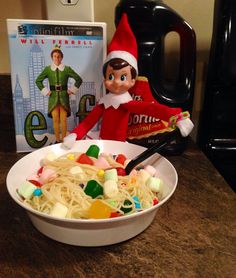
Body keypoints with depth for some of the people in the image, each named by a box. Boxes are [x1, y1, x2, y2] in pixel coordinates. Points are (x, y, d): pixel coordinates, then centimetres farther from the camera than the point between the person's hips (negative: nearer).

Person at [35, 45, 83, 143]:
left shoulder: (67, 69, 0)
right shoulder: (48, 69, 3)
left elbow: (78, 79, 6)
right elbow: (38, 81, 11)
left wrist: (72, 90, 2)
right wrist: (46, 91, 4)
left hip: (64, 97, -1)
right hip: (53, 97, 1)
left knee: (63, 120, -2)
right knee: (55, 120, -1)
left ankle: (63, 139, 10)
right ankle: (57, 140, 10)